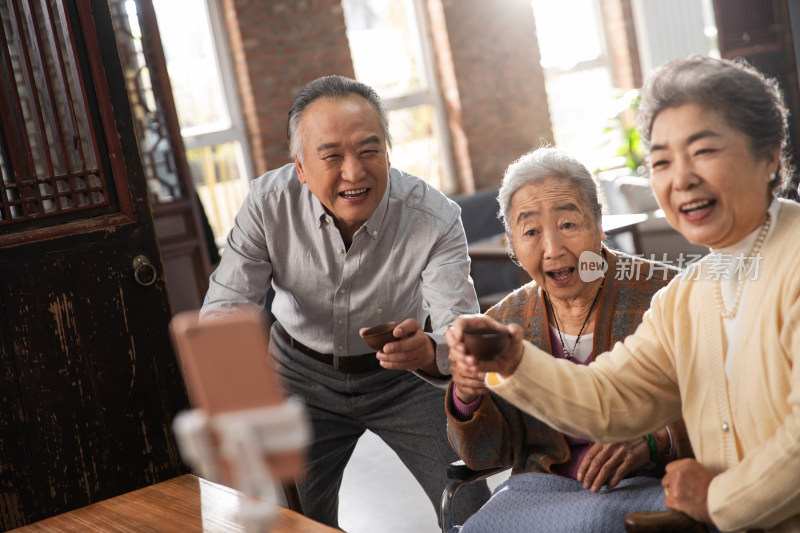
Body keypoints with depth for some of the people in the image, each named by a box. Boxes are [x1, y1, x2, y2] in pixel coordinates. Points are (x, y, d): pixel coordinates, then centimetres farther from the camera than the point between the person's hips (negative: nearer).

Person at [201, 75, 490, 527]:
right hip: (301, 372, 1)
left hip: (397, 377, -1)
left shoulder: (436, 218, -26)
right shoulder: (268, 202, -22)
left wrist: (429, 352, -56)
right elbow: (225, 307, -18)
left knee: (472, 514, -5)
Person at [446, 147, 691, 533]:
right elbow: (488, 455, 7)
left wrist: (654, 441, -23)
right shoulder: (505, 323, 6)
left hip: (648, 485, -2)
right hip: (544, 484, 3)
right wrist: (467, 398, -14)